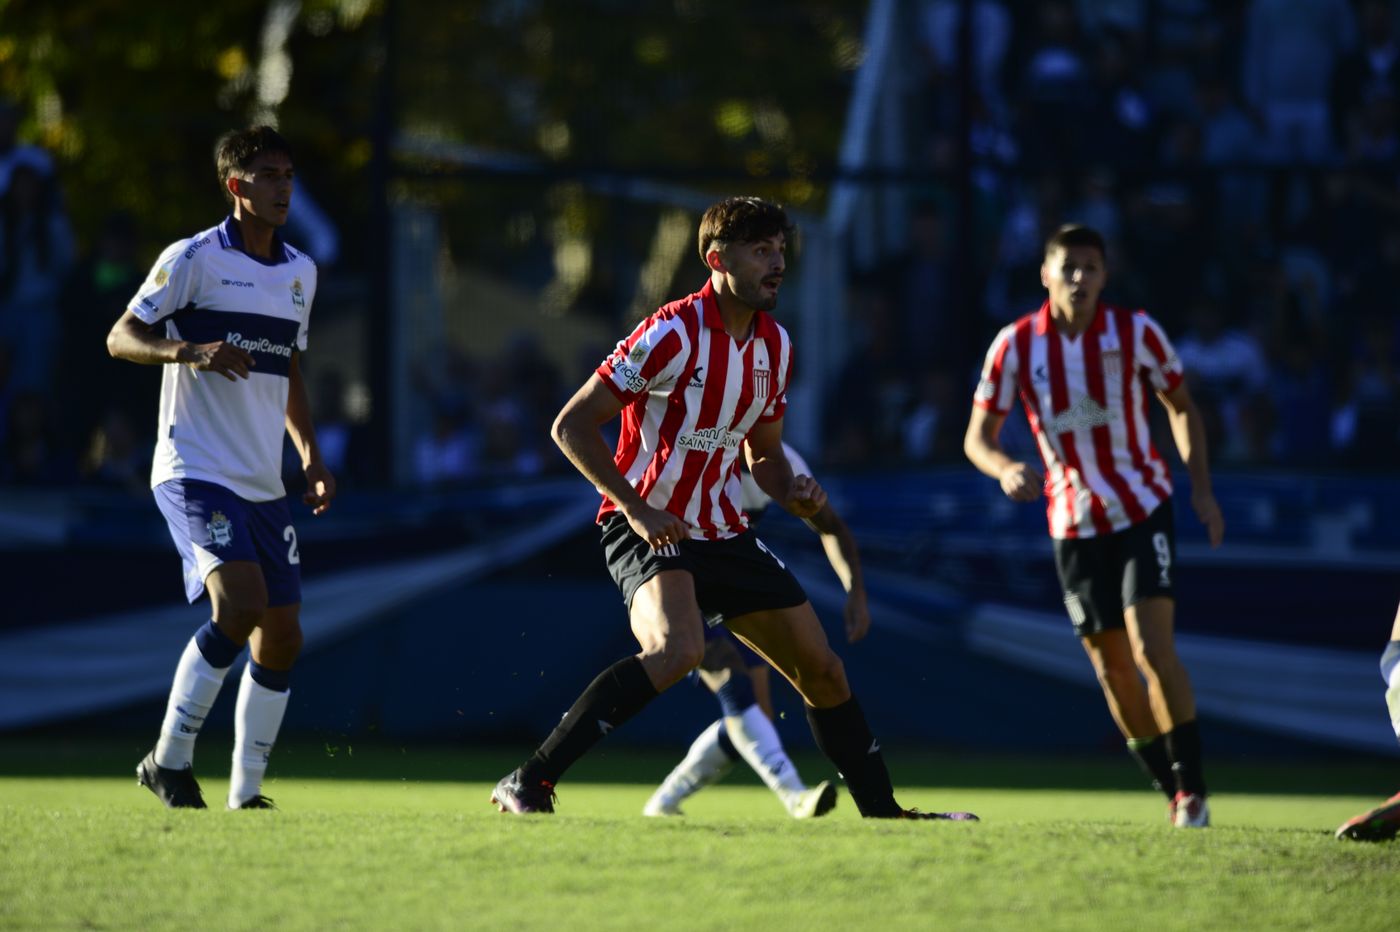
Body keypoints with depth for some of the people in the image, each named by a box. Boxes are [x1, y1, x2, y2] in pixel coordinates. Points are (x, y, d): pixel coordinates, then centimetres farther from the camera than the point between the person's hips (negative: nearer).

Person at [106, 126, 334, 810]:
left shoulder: (300, 272, 14)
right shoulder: (193, 259, -7)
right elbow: (121, 337, -7)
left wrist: (313, 458, 15)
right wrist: (188, 351, -26)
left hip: (264, 484, 7)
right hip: (195, 472, -7)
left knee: (281, 637, 4)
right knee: (241, 603, -24)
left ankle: (245, 792, 14)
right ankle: (170, 759, -12)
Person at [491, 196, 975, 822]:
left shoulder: (775, 345, 7)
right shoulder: (673, 333, -16)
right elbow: (572, 425, -16)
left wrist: (790, 493, -3)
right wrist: (636, 508, -24)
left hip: (723, 534, 8)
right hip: (649, 529, -8)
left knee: (822, 670, 7)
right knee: (678, 651, -34)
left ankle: (882, 810, 24)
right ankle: (529, 783, -33)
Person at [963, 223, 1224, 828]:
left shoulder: (1135, 333, -8)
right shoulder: (1016, 346, -7)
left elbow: (1181, 407, 7)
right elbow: (977, 439, -4)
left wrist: (1201, 489, -4)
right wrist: (1006, 471, -27)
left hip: (1143, 510, -2)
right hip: (1074, 524, 2)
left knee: (1152, 648, -18)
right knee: (1112, 669, 4)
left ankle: (1191, 788, -10)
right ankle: (1171, 790, 18)